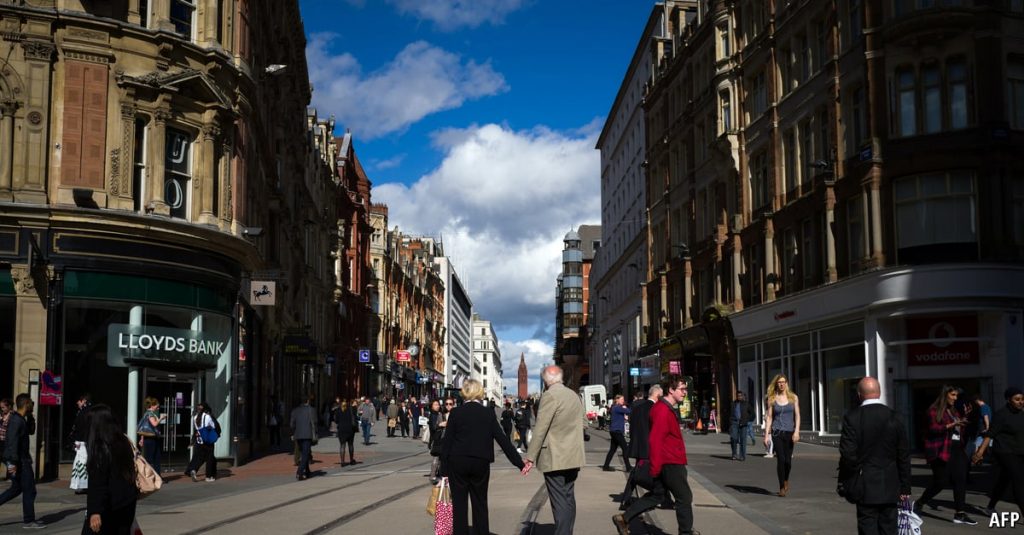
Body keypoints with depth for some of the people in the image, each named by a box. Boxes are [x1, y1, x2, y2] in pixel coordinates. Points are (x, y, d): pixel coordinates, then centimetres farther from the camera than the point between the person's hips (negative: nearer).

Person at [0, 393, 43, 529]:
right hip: (20, 461, -10)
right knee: (29, 490, -2)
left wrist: (30, 416, 10)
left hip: (22, 459, 10)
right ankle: (29, 521, 5)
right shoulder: (16, 420, -19)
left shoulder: (21, 419, 11)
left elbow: (31, 431, 23)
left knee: (16, 488, 18)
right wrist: (13, 462, -28)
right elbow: (12, 442, -25)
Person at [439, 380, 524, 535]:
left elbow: (447, 442, -4)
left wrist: (444, 469, 1)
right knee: (480, 504, 10)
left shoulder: (456, 413, -3)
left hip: (458, 463, -1)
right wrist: (519, 463, 2)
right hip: (481, 464, 1)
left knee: (459, 505, 5)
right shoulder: (488, 413, 0)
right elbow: (502, 440, -1)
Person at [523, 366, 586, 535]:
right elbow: (584, 422, 19)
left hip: (554, 458, -7)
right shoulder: (575, 395, 9)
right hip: (573, 457, 8)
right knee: (568, 498, 14)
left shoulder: (550, 396, -14)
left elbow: (540, 430, -17)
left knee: (559, 502, -7)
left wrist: (530, 458, -14)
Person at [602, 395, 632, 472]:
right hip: (617, 431, -10)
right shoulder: (617, 408, -13)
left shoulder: (617, 407, 19)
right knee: (625, 448, -8)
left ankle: (606, 466, 14)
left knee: (613, 449, 12)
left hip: (615, 431, 10)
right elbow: (628, 411, -20)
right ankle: (628, 467, -8)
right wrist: (625, 407, -1)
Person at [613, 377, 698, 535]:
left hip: (666, 462, 10)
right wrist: (655, 467, -23)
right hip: (671, 463, -10)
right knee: (685, 498, 3)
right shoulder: (663, 411, -19)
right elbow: (655, 440, -23)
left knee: (656, 496, 13)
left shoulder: (667, 409, 15)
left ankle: (623, 518, 12)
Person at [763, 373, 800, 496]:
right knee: (781, 459, -9)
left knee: (788, 460, 0)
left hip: (789, 432, 1)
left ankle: (786, 480, 30)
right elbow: (769, 417, 5)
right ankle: (782, 487, 0)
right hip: (777, 432, -1)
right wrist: (766, 435, -2)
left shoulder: (793, 398, 7)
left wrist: (796, 431, -8)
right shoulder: (772, 399, 5)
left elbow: (797, 416, 4)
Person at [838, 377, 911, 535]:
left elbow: (848, 454, -12)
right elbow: (904, 456, 4)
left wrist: (844, 481, 1)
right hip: (890, 487, 3)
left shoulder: (852, 417, -10)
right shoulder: (894, 417, 1)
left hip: (865, 485, -3)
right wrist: (905, 488, 11)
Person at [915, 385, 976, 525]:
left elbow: (959, 430, 23)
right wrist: (951, 425, -24)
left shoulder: (954, 411, 19)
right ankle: (919, 504, 16)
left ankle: (960, 514, 0)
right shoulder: (934, 410, -5)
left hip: (956, 449, 7)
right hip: (941, 451, -7)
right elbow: (933, 429, -17)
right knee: (940, 481, -5)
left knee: (960, 480, -2)